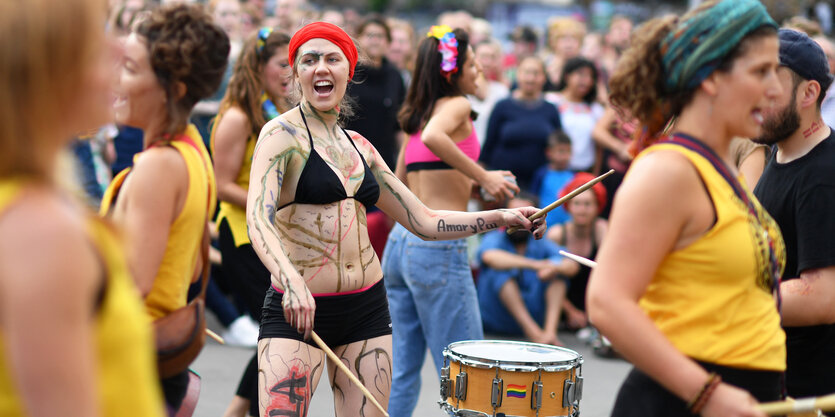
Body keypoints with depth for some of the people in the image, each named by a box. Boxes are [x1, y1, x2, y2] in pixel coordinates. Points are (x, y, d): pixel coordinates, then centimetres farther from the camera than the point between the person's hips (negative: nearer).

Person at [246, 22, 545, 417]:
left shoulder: (359, 147, 13)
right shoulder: (282, 133, -6)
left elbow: (424, 221, 16)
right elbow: (258, 220, -21)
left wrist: (501, 217, 5)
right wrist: (291, 282, -38)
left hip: (367, 310, 6)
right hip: (297, 310, -6)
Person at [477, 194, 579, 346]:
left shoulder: (541, 245, 10)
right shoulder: (494, 239, -1)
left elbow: (572, 265, -7)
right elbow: (490, 257, -28)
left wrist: (555, 267, -31)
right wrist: (533, 264, -40)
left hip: (535, 315, 3)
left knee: (558, 265, -10)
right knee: (501, 269, -24)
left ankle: (550, 330, -29)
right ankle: (533, 332, -35)